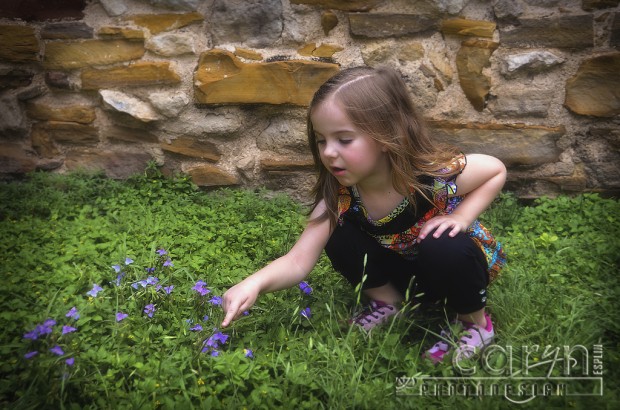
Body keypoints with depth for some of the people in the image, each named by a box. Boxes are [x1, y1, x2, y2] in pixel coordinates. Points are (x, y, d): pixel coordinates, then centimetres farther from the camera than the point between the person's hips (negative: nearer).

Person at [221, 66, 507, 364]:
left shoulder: (435, 172, -33)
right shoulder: (339, 196, -24)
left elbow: (497, 171, -14)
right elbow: (298, 262, -28)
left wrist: (462, 216, -28)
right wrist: (256, 282, -47)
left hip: (455, 262, -2)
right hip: (405, 272, 3)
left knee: (443, 247, -37)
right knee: (339, 238, -22)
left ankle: (475, 323, -6)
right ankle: (388, 302, 4)